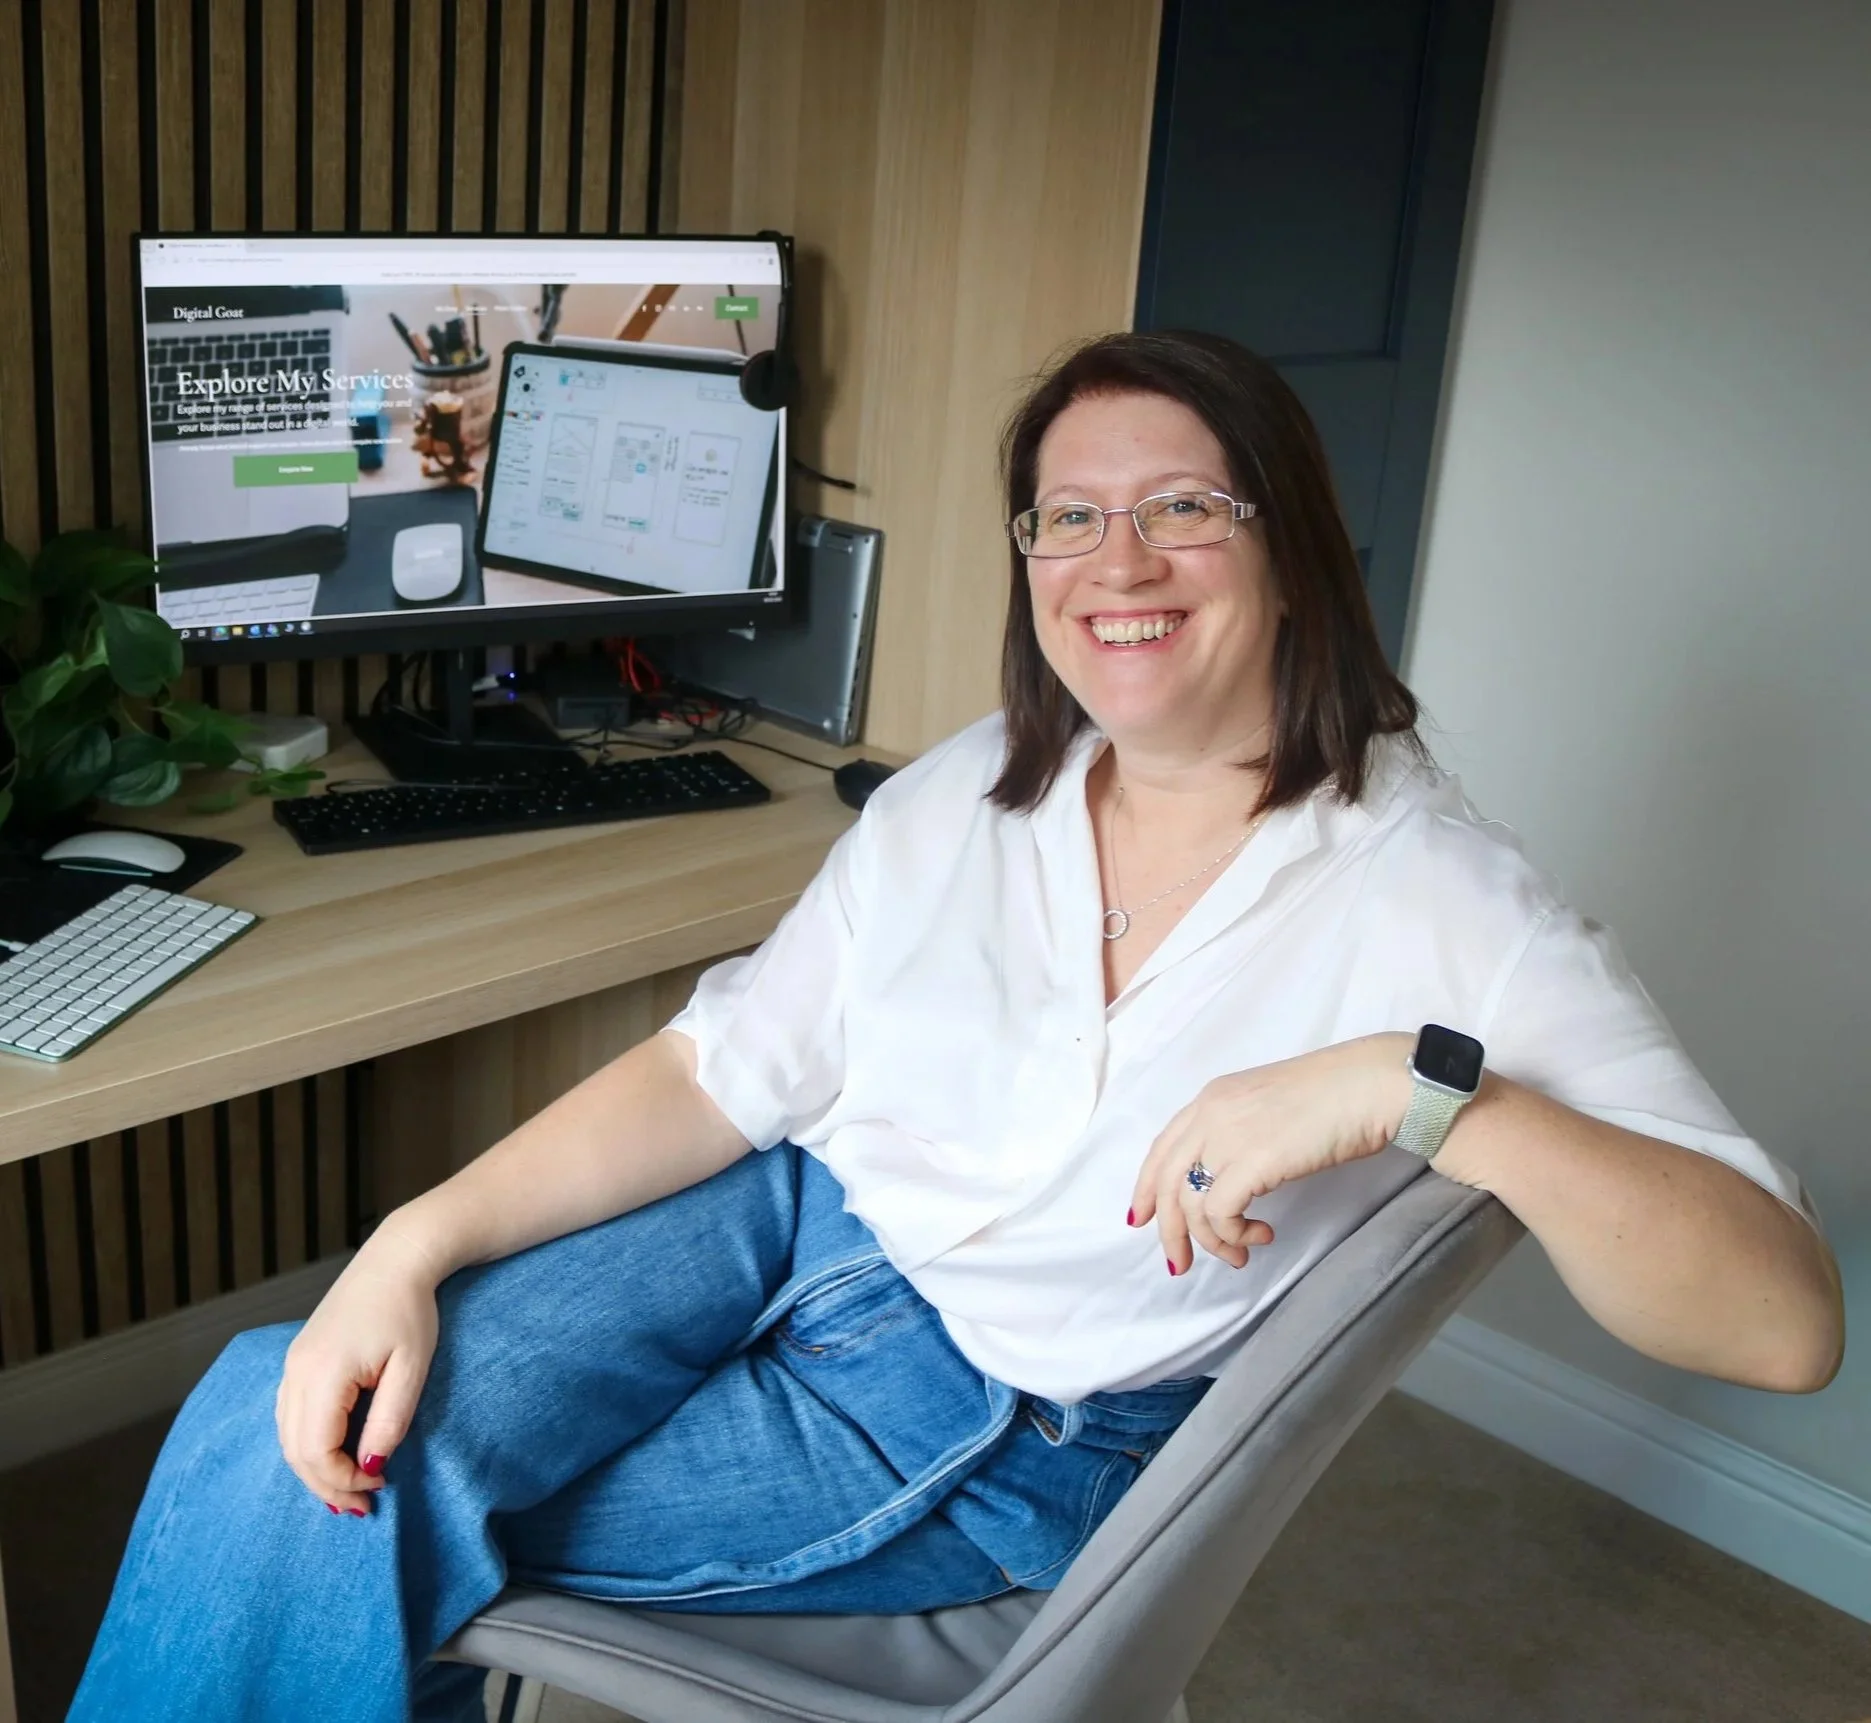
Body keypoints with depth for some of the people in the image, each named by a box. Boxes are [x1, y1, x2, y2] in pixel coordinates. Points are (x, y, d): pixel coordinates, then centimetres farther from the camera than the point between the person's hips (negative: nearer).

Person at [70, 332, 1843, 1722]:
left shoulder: (1431, 901, -16)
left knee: (347, 1516, -11)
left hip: (1006, 1428, -4)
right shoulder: (965, 797, 1)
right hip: (799, 1216, 5)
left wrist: (1419, 1084, -36)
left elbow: (1787, 1320, -22)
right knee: (287, 1418, -14)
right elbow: (721, 1071, 2)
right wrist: (417, 1242, -11)